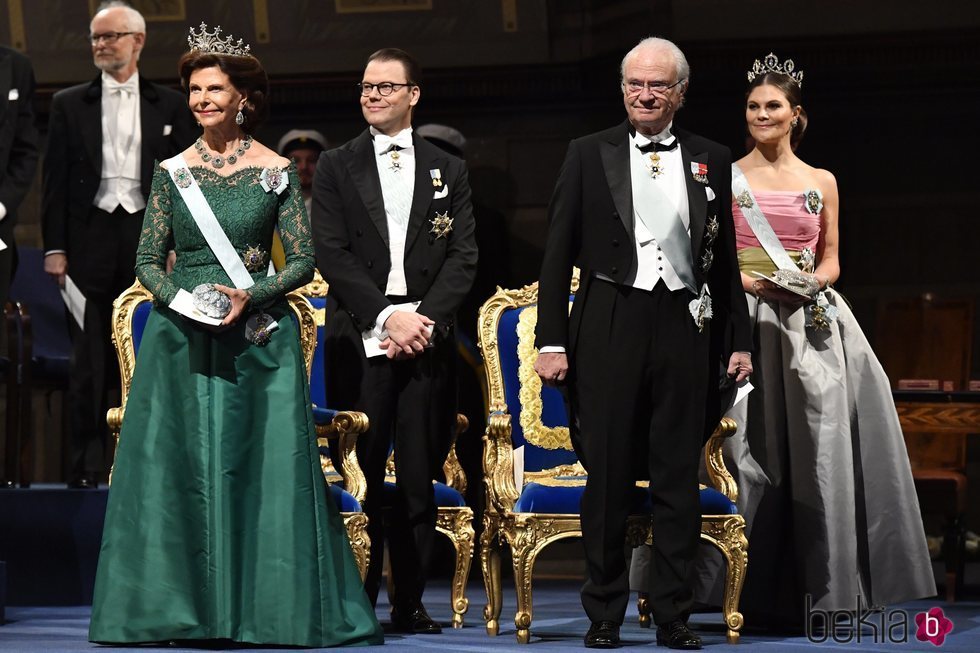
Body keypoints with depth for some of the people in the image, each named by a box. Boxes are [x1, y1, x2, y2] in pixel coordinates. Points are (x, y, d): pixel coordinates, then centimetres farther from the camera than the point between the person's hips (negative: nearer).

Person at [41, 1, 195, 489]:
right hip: (90, 238, 0)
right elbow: (56, 180, 6)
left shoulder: (169, 105, 9)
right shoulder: (69, 104, 9)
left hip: (149, 234, 0)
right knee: (89, 359, -1)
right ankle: (85, 466, 2)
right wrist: (54, 247, -2)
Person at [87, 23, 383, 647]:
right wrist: (179, 298, -12)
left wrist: (251, 296, -15)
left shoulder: (277, 171, 1)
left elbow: (303, 260, 0)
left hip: (259, 335, -2)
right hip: (181, 335, 2)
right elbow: (148, 259, 7)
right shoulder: (172, 172, 6)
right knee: (178, 465, 1)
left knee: (264, 465, -2)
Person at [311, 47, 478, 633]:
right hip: (359, 341, -1)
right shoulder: (337, 167, 9)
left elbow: (463, 256, 6)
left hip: (427, 341, 1)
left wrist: (424, 318, -8)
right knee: (361, 477, -3)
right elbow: (332, 255, 0)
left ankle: (410, 602, 5)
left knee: (420, 478, 0)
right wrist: (388, 314, -11)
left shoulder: (449, 171, 13)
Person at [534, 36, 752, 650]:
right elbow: (559, 254, 4)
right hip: (610, 326, -1)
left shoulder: (712, 160, 10)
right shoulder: (590, 155, 5)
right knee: (608, 477, 2)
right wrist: (552, 340, -3)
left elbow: (726, 257, 13)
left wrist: (739, 339, 9)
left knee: (679, 478, 4)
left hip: (685, 328, 1)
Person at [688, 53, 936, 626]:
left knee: (817, 446, -3)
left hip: (811, 323, 2)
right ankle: (757, 593, -1)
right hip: (745, 322, -2)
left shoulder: (821, 183, 11)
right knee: (753, 445, -6)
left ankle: (820, 588, 4)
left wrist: (812, 281, -7)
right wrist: (747, 281, -13)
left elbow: (831, 259, 14)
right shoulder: (727, 179, 6)